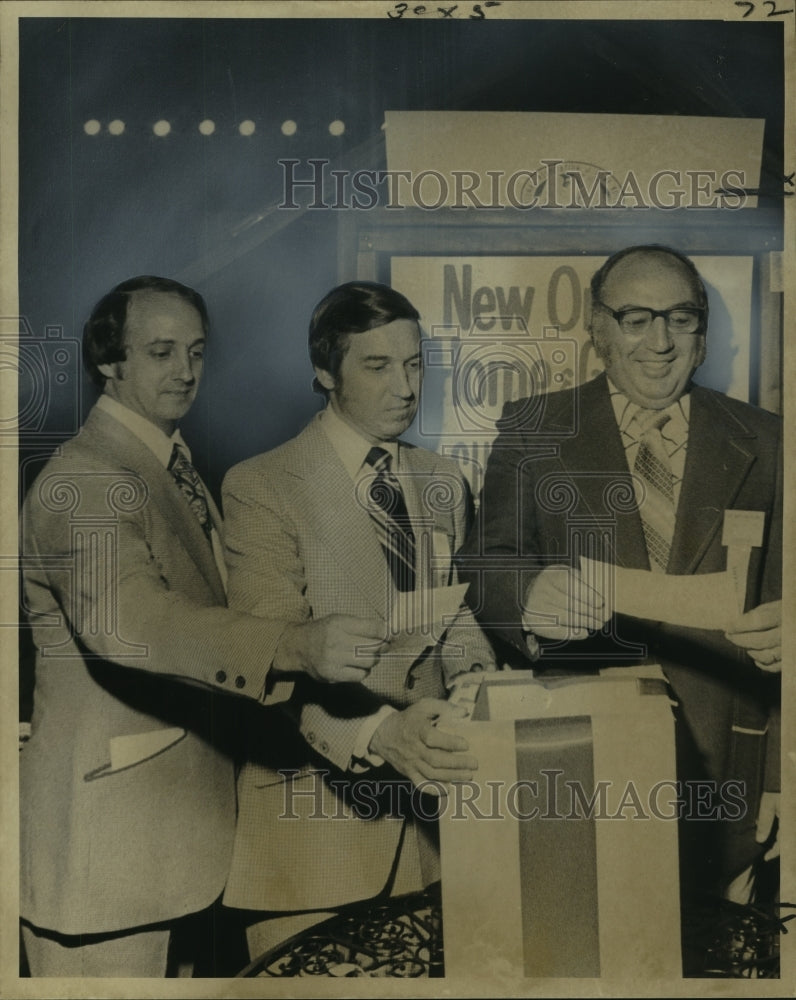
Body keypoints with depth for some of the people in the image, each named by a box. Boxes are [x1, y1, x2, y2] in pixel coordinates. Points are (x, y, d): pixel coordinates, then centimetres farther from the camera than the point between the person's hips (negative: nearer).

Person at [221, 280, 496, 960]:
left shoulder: (443, 484, 12)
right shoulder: (260, 487, -8)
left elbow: (457, 619, 14)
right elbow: (276, 657, -15)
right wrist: (378, 734, -30)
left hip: (432, 792, 5)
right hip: (317, 807, -5)